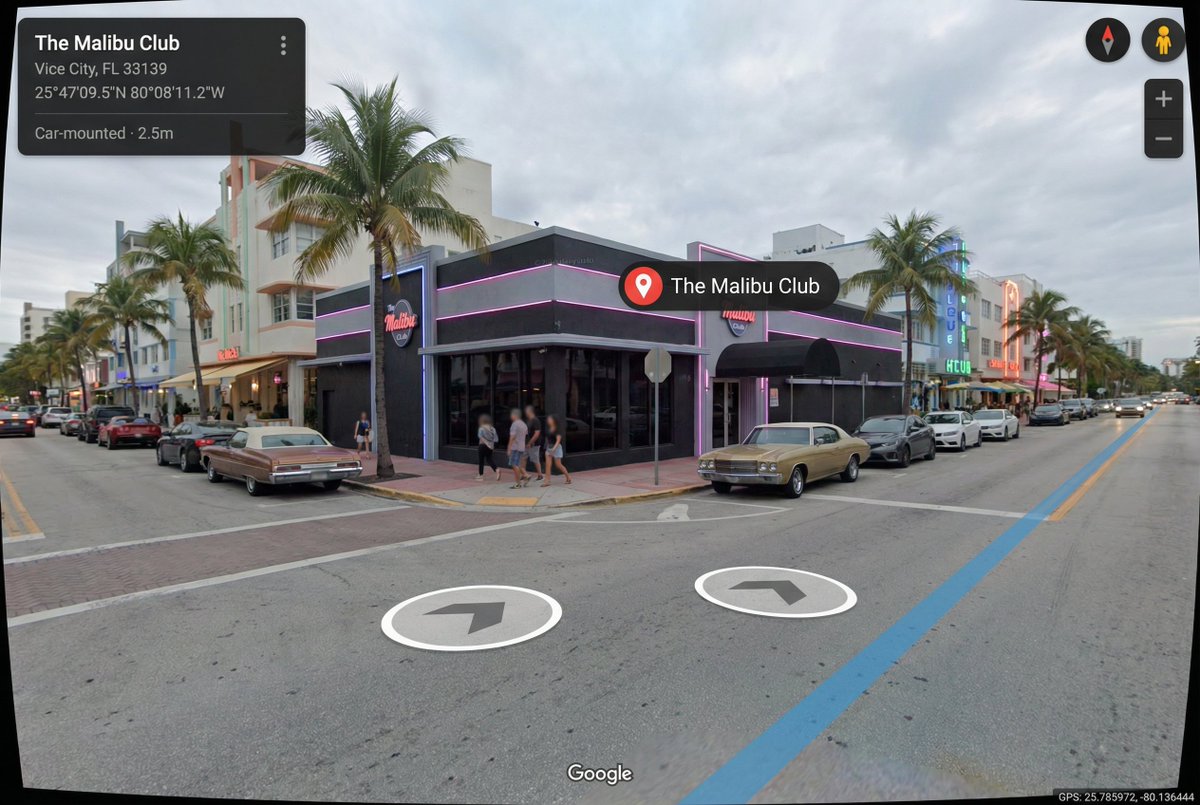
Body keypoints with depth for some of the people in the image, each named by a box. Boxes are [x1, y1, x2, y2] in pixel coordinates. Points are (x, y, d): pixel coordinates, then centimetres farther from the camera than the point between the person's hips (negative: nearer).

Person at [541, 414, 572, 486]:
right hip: (549, 448, 6)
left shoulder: (557, 430, -12)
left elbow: (558, 440, -20)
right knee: (548, 465, -4)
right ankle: (547, 481, -5)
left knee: (558, 465, 1)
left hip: (556, 448, -6)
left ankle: (568, 476, 21)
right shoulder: (548, 429, 6)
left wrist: (554, 448, -33)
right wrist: (547, 446, 15)